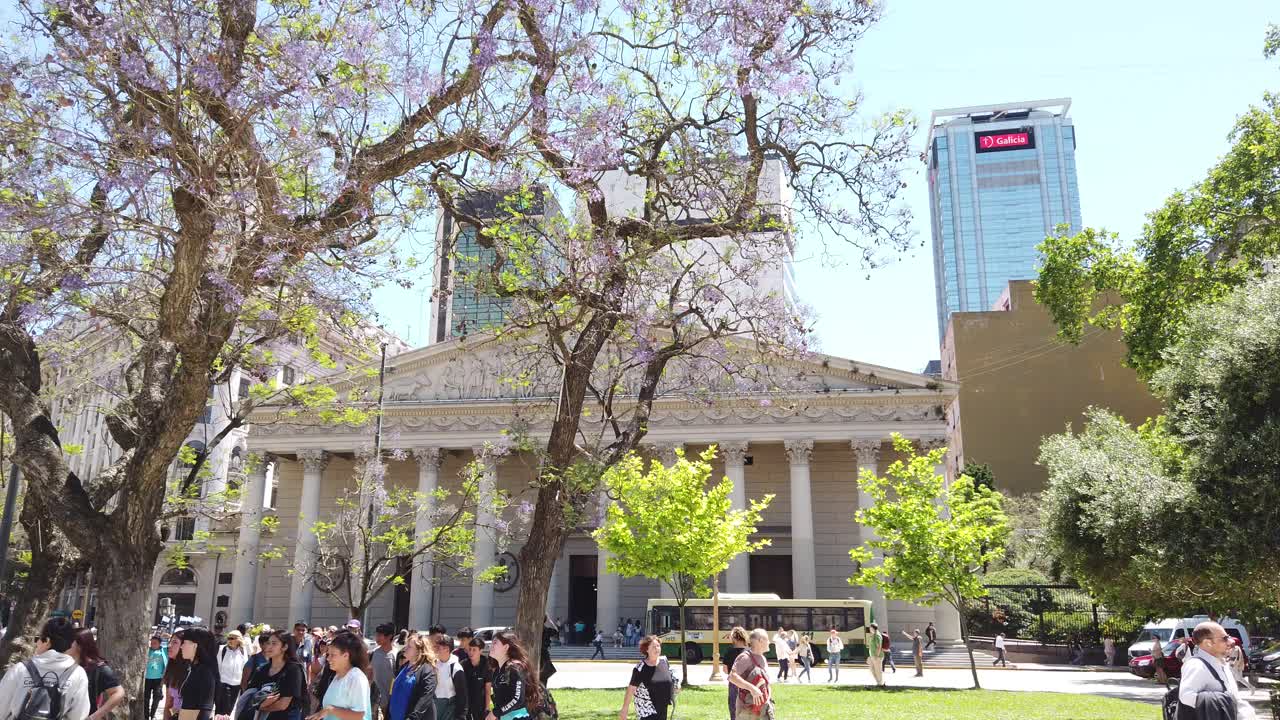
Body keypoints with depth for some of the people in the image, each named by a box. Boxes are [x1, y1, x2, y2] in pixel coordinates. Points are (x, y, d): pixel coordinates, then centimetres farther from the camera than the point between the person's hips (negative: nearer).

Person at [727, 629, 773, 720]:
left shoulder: (762, 658, 10)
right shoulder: (746, 657, -17)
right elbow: (732, 676, -26)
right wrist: (751, 688, -32)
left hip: (764, 707, 8)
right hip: (748, 707, -8)